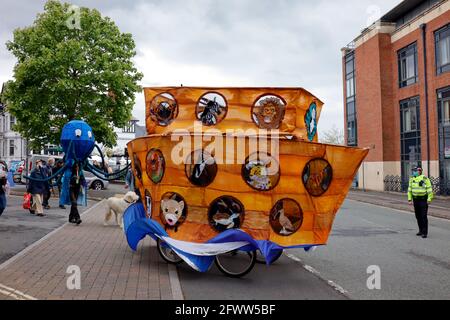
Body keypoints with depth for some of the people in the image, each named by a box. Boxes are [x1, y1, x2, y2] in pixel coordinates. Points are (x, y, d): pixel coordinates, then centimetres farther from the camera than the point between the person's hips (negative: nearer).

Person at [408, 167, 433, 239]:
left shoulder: (424, 178, -12)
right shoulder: (412, 179, 5)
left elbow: (430, 189, -10)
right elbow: (409, 189, 11)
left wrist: (429, 199, -13)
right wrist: (409, 199, 7)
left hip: (423, 200, -6)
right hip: (416, 200, 6)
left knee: (424, 216, -8)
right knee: (418, 216, 11)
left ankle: (425, 233, -5)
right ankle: (421, 230, 24)